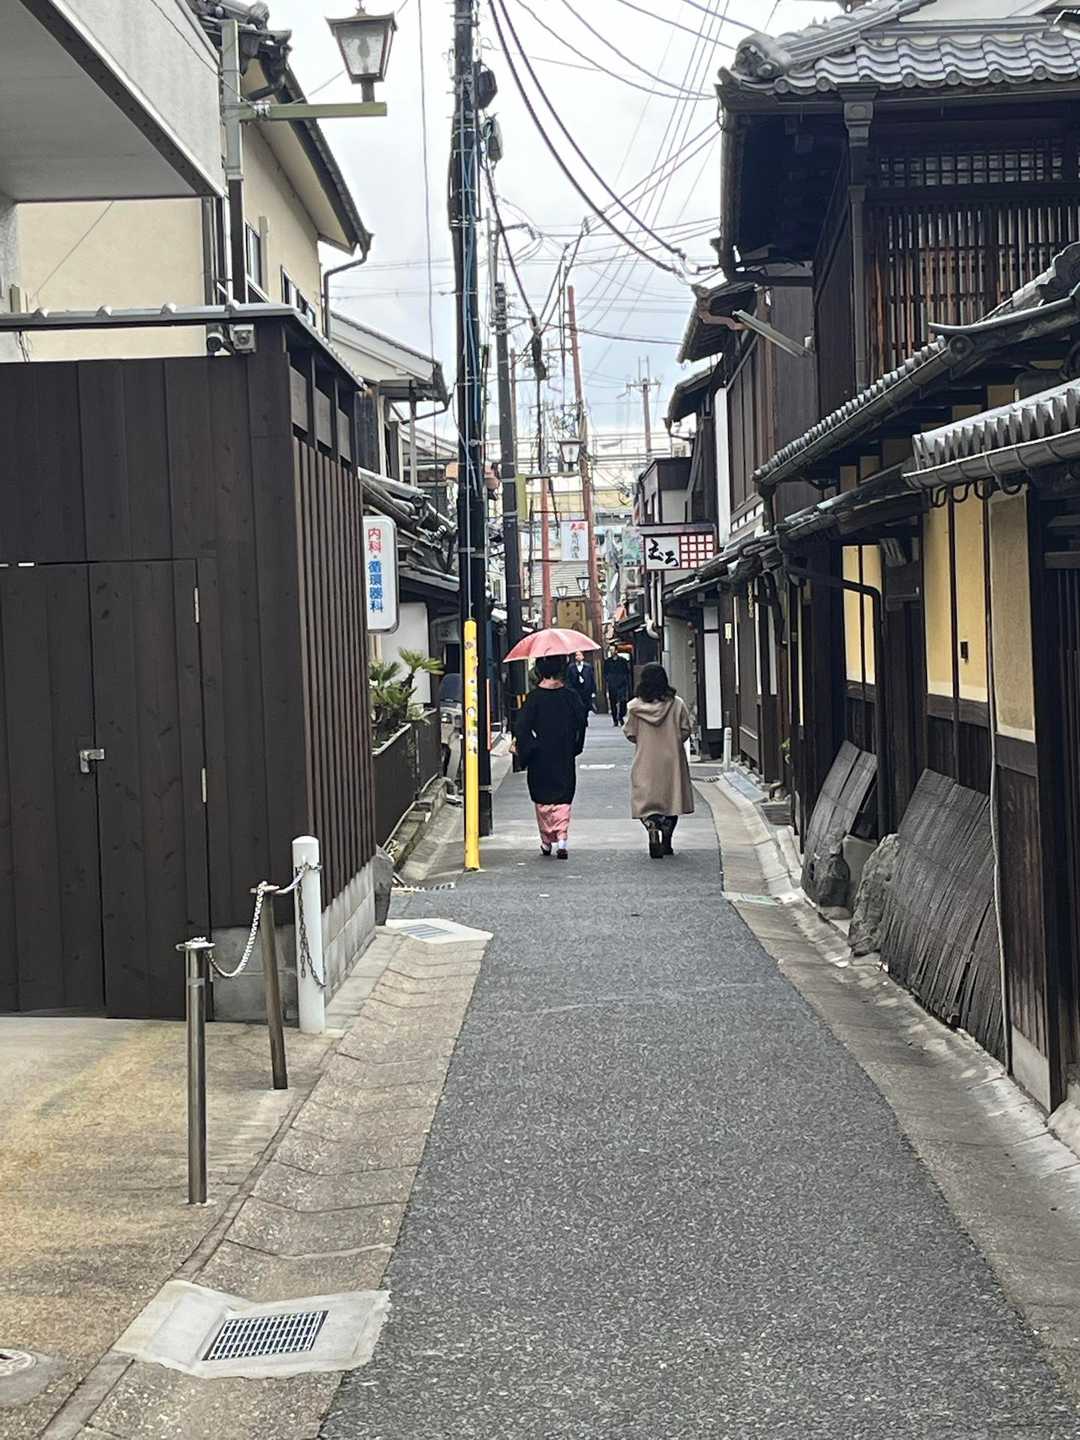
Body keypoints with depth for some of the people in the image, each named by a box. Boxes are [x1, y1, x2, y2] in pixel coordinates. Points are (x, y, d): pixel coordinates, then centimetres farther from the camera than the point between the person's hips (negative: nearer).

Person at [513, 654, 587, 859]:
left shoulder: (534, 698, -9)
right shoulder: (570, 697, -3)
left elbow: (521, 727, -14)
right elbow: (581, 722, 1)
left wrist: (526, 749, -3)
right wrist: (574, 748, 13)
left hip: (540, 760, -1)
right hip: (564, 758, 1)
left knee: (542, 800, 12)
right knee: (562, 799, 7)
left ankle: (547, 840, 16)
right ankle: (562, 838, -10)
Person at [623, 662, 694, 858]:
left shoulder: (634, 706, -8)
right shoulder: (677, 704, -6)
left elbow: (630, 734, -2)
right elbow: (685, 731, -3)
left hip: (645, 761, -1)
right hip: (672, 760, 1)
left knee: (645, 799, 2)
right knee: (671, 797, 14)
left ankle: (652, 828, -26)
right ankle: (666, 842, 16)